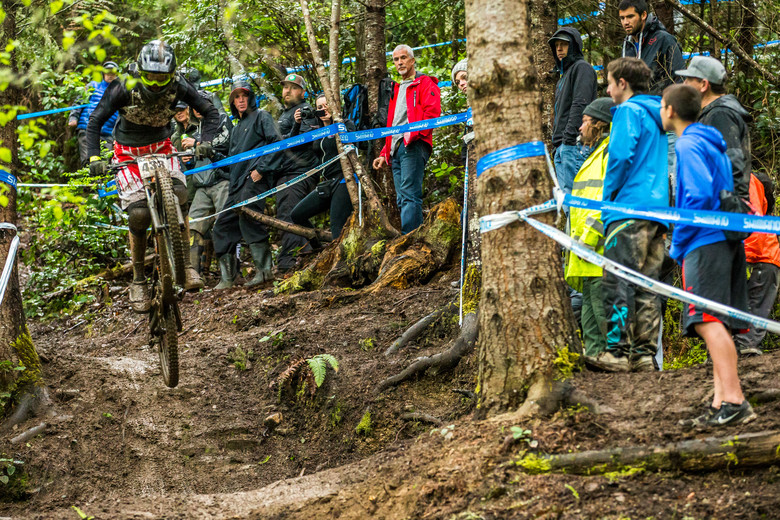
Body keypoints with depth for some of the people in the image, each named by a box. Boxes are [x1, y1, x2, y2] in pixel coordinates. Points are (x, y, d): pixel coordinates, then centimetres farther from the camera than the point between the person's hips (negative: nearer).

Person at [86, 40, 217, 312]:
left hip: (161, 147, 2)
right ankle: (138, 281, -2)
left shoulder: (177, 86, -19)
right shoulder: (124, 88, -24)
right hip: (129, 152, -1)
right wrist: (94, 158, -31)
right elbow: (95, 121, -18)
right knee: (138, 213, -17)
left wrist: (205, 141, -28)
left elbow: (210, 112, -11)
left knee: (178, 193, -26)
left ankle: (186, 265, -17)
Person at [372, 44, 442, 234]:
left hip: (413, 147, -9)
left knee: (409, 195, -18)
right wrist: (385, 153, 25)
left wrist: (414, 133, -21)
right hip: (396, 150, 9)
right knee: (402, 200, 3)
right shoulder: (396, 89, 30)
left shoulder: (425, 84, 5)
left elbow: (433, 113, -10)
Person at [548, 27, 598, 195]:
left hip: (575, 145, -10)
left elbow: (580, 105, -14)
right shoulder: (564, 73, 26)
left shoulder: (582, 68, -3)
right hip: (562, 146, 10)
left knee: (571, 193, -15)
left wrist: (569, 137, -21)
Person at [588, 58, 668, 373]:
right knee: (647, 285, 8)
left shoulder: (628, 111, -4)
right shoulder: (658, 115, 22)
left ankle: (618, 352, -11)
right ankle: (645, 352, 7)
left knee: (617, 283, -8)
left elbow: (621, 156, -16)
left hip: (630, 208, -9)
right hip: (659, 207, 9)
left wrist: (608, 196, -5)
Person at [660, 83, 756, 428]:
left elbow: (699, 196, -19)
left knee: (709, 322, -15)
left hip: (705, 243, -10)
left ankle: (735, 402, -23)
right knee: (717, 326, 7)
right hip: (727, 240, 10)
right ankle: (721, 403, 4)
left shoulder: (688, 145, -7)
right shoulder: (713, 143, 22)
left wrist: (678, 244, -11)